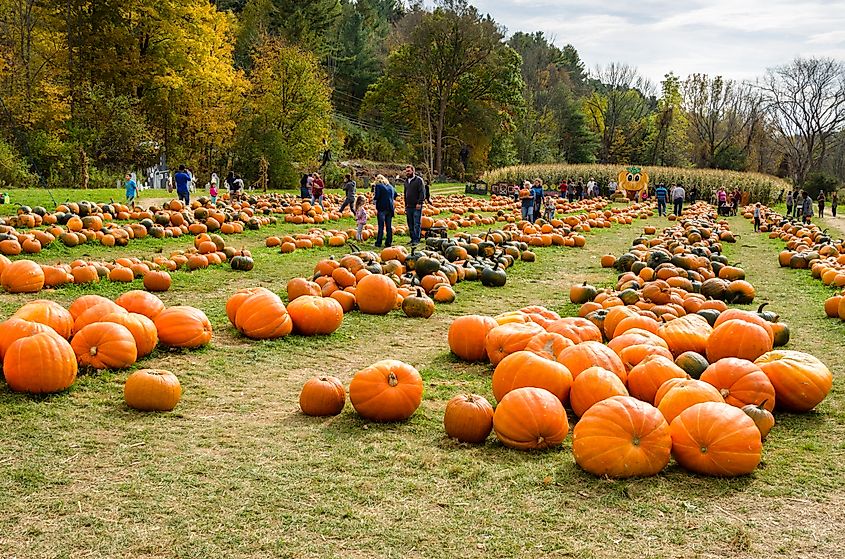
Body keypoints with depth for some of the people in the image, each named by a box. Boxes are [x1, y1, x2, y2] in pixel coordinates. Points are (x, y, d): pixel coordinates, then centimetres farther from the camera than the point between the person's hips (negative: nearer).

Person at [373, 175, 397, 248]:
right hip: (390, 208, 5)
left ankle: (378, 243, -1)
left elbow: (376, 197, -16)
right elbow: (395, 195, 23)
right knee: (389, 226, 9)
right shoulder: (391, 186, 15)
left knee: (381, 226, -3)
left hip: (382, 208, -5)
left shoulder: (378, 186, -5)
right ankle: (389, 242, 10)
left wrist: (373, 198, 4)